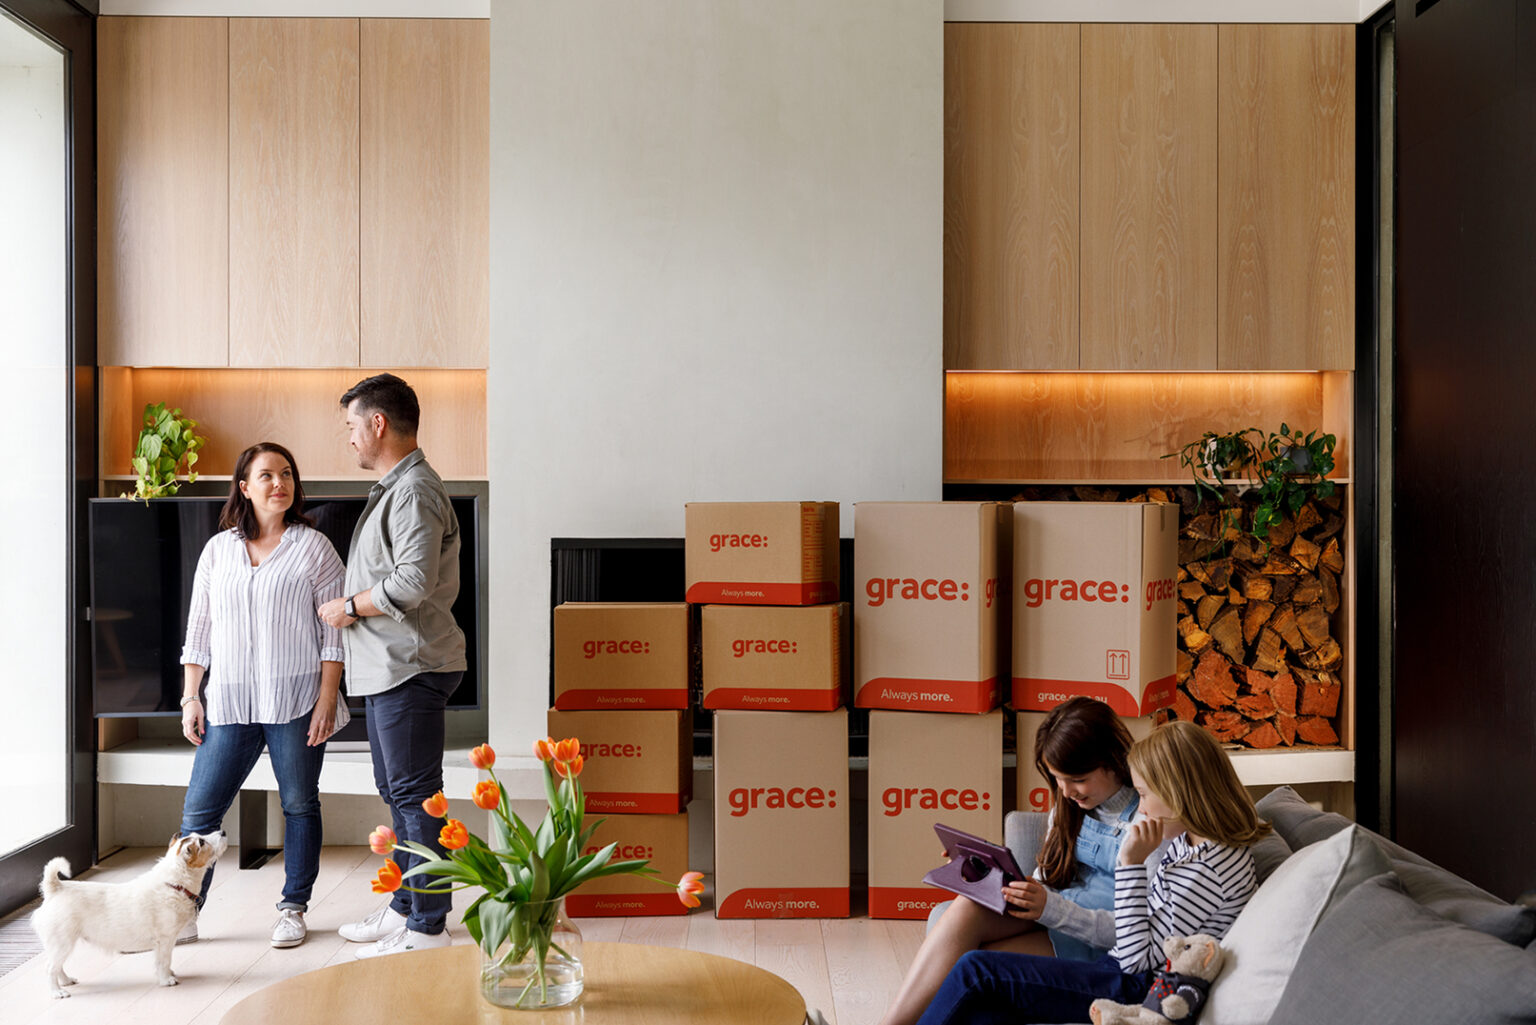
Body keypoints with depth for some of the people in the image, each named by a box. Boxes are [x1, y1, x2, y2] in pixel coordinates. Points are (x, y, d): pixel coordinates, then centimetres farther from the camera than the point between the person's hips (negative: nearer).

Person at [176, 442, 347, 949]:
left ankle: (293, 909, 18)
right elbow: (198, 628, 13)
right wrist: (190, 697, 6)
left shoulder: (313, 546, 1)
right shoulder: (217, 549, 10)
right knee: (199, 808, 1)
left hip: (296, 698, -2)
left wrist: (327, 699, -8)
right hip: (230, 700, 3)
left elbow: (334, 629, -2)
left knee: (299, 805, 6)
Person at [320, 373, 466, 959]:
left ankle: (428, 928, 0)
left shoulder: (415, 490, -15)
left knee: (415, 795, -6)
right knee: (397, 793, 17)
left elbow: (414, 581, -25)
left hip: (410, 668, -11)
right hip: (387, 668, 11)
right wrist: (350, 608, 16)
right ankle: (404, 908, 28)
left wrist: (351, 606, -13)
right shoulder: (394, 488, 19)